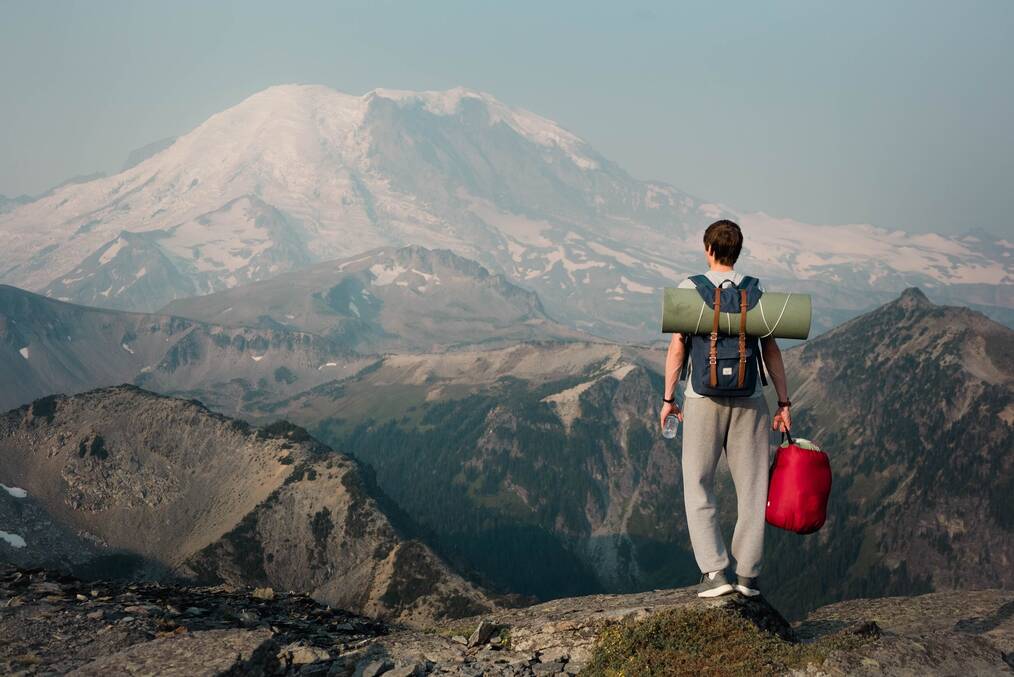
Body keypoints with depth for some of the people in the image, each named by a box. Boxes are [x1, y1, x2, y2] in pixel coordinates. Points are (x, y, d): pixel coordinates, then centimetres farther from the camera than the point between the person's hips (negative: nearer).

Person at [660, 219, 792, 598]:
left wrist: (668, 398, 5)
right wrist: (783, 402, 8)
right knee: (751, 486, 11)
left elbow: (677, 346, -4)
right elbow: (770, 350, 3)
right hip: (749, 399, 2)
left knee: (698, 486, 8)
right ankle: (748, 573, 12)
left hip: (703, 398, -2)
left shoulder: (690, 288, -1)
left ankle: (714, 571, 0)